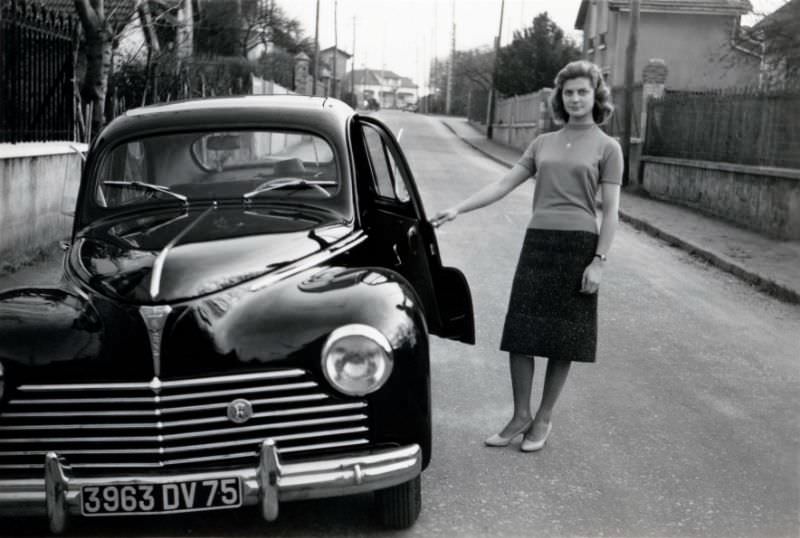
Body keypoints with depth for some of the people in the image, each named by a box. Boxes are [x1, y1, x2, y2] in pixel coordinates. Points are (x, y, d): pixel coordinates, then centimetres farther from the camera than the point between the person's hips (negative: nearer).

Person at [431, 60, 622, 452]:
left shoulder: (607, 148, 1)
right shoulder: (543, 143, 12)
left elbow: (610, 210, -3)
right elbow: (504, 185, 10)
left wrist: (599, 261, -11)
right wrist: (459, 209, 0)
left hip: (578, 244, -3)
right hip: (537, 242, 4)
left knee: (562, 338, 3)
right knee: (520, 333, 2)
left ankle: (544, 419, 18)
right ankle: (520, 416, 16)